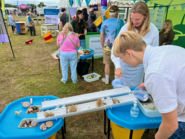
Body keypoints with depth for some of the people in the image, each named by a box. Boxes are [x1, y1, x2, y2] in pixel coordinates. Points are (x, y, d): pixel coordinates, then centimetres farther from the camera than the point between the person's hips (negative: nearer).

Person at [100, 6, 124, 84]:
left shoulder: (104, 22, -2)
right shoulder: (120, 22, -9)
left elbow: (101, 36, -1)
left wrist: (103, 46, 11)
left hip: (106, 47, 2)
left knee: (107, 64, 16)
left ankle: (106, 80, 30)